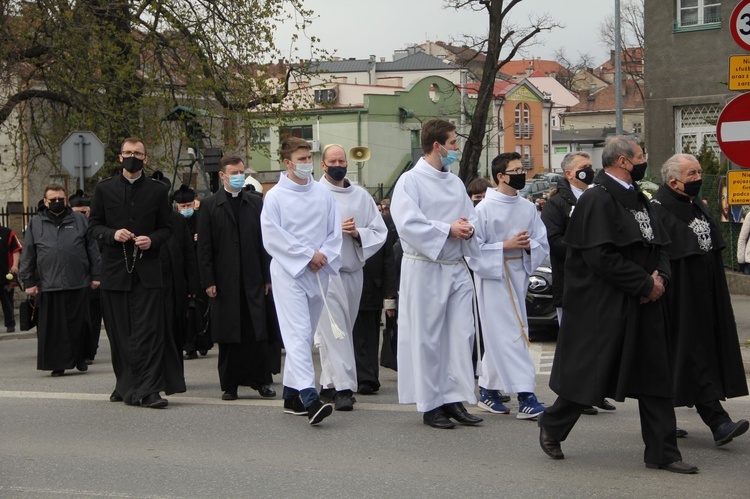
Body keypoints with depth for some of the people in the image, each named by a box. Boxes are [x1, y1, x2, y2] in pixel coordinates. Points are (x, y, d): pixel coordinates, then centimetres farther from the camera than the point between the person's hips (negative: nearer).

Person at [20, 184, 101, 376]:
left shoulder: (79, 220, 10)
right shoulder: (36, 223, 9)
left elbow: (93, 249, 8)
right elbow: (28, 256, 8)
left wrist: (96, 275, 3)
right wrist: (29, 282, 3)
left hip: (78, 283, 0)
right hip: (48, 286, 0)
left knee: (79, 324, 5)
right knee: (53, 326, 0)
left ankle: (80, 359, 18)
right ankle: (57, 363, 7)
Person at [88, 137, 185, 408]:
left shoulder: (157, 190, 9)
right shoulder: (104, 189, 9)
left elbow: (166, 228, 12)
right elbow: (93, 226, 9)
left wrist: (152, 240, -9)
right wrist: (112, 234, -11)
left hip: (147, 271, -1)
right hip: (115, 271, 1)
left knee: (149, 332, -9)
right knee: (119, 333, 5)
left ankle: (148, 390, -11)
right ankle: (125, 384, 18)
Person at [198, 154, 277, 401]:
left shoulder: (255, 203, 10)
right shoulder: (209, 205, 2)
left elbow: (264, 242, 9)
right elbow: (204, 248, 0)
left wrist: (267, 277, 4)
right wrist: (208, 281, -7)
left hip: (253, 279, 2)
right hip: (225, 281, -2)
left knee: (258, 334, -1)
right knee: (227, 336, 3)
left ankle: (261, 381, 8)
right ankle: (229, 385, 11)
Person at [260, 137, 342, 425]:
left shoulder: (324, 194, 9)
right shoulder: (275, 196, -3)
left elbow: (335, 232, 10)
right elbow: (273, 237, -9)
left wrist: (324, 255, -8)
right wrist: (308, 255, -12)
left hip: (319, 272, 5)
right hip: (288, 272, -5)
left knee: (305, 336, 10)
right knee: (298, 334, -15)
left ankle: (291, 395, 20)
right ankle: (309, 398, -25)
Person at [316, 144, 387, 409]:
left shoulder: (361, 196, 13)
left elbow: (380, 231, 10)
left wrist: (358, 234, -9)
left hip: (353, 271, 5)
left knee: (344, 328, 9)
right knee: (334, 329, -12)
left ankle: (329, 383, 19)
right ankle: (343, 387, -16)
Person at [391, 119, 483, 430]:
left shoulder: (456, 183, 16)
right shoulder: (410, 181, -5)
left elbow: (471, 219, 18)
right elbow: (408, 224, -16)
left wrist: (467, 228, -6)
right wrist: (448, 229, -14)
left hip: (456, 268, 6)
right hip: (424, 268, -6)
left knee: (462, 334, 3)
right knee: (427, 339, -1)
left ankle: (455, 400, 9)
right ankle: (430, 405, 6)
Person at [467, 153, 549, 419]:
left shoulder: (528, 208, 9)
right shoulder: (484, 209, -8)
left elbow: (543, 245, 11)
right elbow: (474, 249, -10)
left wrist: (528, 245, -10)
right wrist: (506, 246, -17)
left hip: (519, 275, 6)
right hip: (492, 277, -6)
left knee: (498, 337, 11)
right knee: (508, 337, -10)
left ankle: (488, 391, 21)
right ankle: (525, 396, -13)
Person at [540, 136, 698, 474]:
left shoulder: (638, 199, 14)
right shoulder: (598, 200, -14)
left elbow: (659, 245, 19)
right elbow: (602, 256, -22)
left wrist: (660, 277, -3)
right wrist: (646, 284, -17)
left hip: (643, 307, 9)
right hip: (602, 309, -8)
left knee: (655, 378, 6)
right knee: (590, 374, 2)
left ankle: (662, 453, 11)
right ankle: (551, 427, 24)